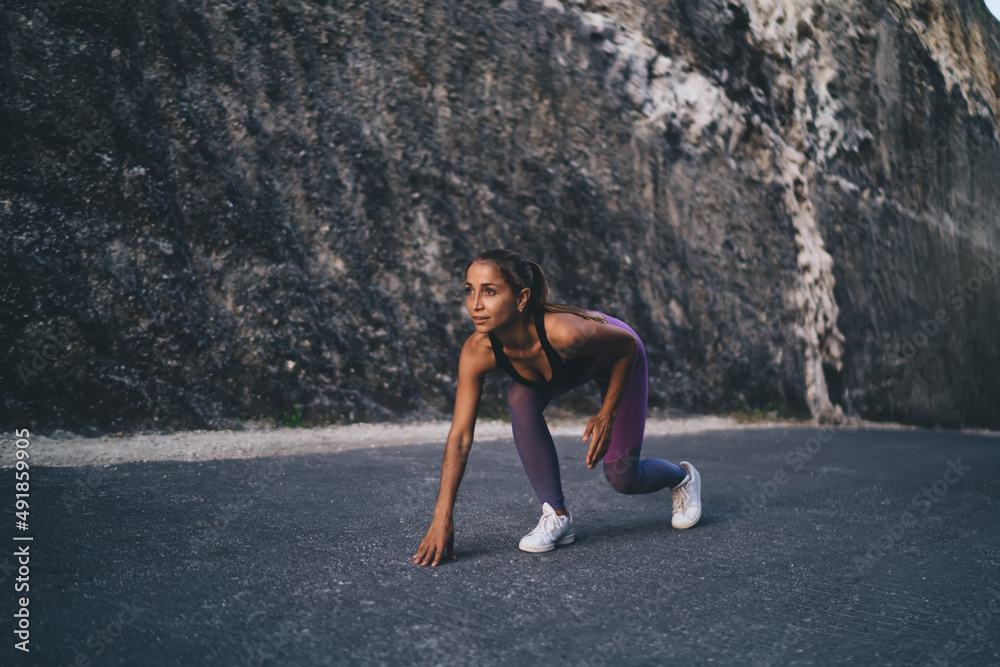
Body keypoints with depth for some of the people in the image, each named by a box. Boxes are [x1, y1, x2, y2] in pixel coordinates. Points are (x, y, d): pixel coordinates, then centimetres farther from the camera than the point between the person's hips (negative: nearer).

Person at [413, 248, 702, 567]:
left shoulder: (564, 331, -46)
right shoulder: (477, 352, -33)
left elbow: (628, 345, -25)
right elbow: (460, 437, -28)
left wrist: (607, 415, -23)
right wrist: (442, 519, -32)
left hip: (617, 356, -3)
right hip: (559, 363, 4)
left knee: (623, 478, 0)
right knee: (521, 399, -27)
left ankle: (683, 477, 37)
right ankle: (557, 516, -11)